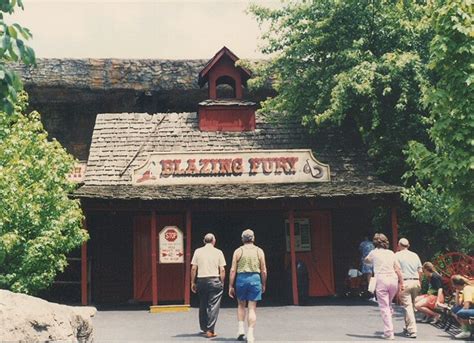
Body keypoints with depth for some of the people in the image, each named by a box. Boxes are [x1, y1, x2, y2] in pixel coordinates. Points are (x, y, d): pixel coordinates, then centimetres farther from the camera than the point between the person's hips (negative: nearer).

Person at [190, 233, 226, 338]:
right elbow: (222, 270, -2)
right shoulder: (218, 252, 1)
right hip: (214, 280, -3)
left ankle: (204, 328, 23)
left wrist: (193, 282, 9)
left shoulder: (198, 251, 5)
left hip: (201, 280, 3)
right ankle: (210, 330, -6)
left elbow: (193, 268, 2)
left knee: (202, 306, 15)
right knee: (213, 306, -1)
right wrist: (222, 283, 7)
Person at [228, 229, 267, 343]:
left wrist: (230, 286, 3)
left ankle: (241, 328, 9)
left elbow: (233, 270, -1)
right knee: (252, 308, 2)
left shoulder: (238, 251, 3)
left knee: (241, 305, 20)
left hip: (241, 278, 0)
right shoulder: (259, 251, 5)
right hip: (255, 278, 0)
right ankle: (250, 334, -3)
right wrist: (264, 284, 18)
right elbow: (264, 271, 5)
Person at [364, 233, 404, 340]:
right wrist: (401, 283, 7)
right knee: (388, 303, 26)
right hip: (393, 279, 3)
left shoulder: (374, 252, 7)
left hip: (381, 280, -3)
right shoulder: (391, 253, 13)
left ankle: (389, 333, -3)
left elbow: (365, 261, 25)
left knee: (384, 307, -1)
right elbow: (398, 269, 6)